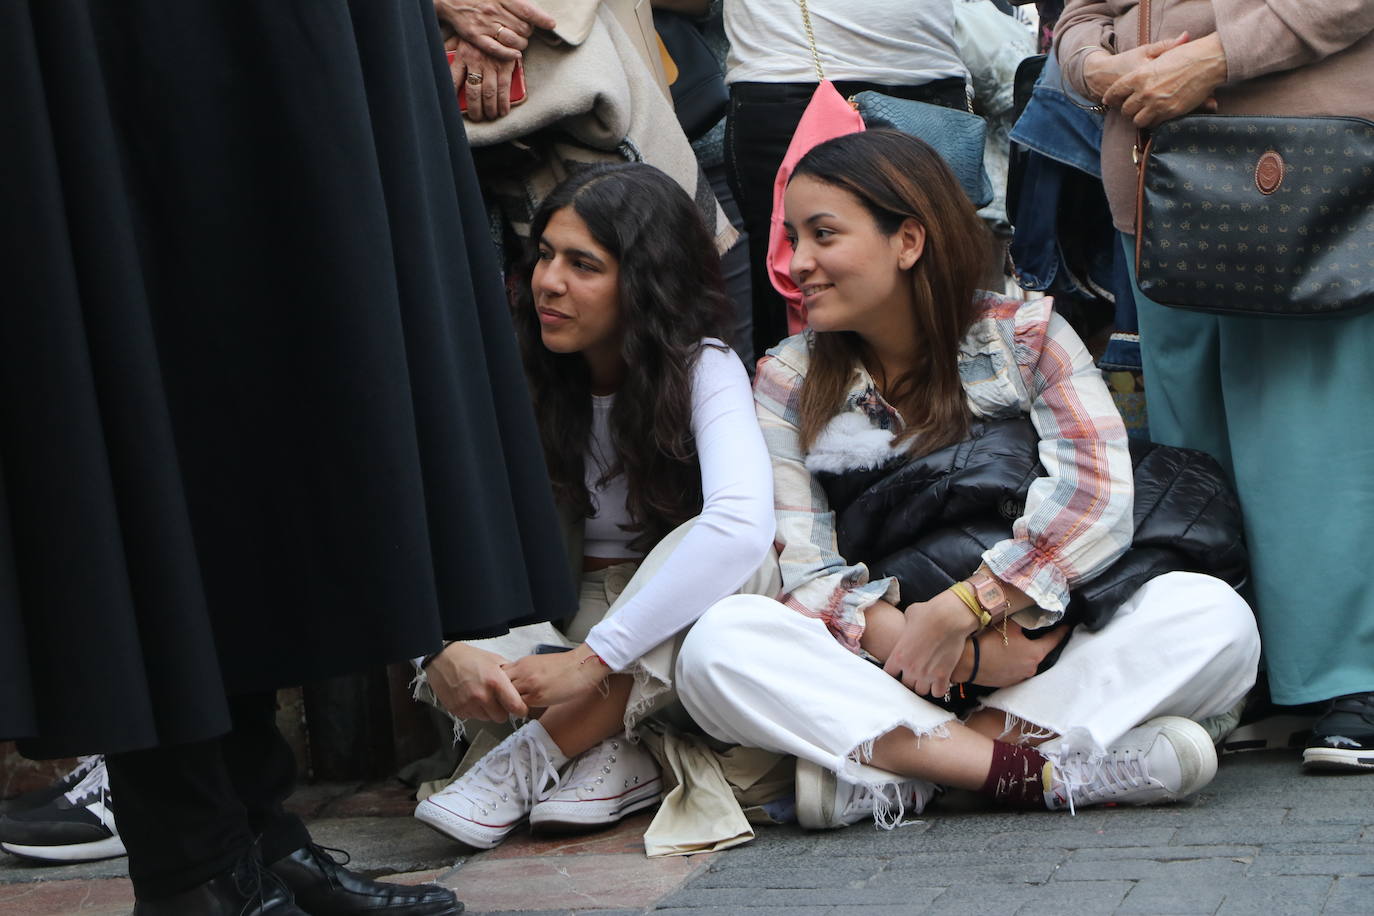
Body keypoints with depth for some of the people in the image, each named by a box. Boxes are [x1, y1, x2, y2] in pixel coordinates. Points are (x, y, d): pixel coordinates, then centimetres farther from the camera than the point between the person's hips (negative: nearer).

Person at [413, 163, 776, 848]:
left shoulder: (702, 369, -18)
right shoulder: (519, 379, -8)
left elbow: (742, 523, -38)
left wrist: (591, 660, -42)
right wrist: (442, 650, -40)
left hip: (683, 624, -2)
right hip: (567, 614, 2)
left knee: (738, 557, -36)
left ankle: (529, 759, -27)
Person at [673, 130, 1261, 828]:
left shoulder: (1025, 335, 3)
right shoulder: (787, 384, 5)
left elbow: (1096, 496, -12)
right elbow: (804, 577, -6)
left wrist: (959, 610, -20)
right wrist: (972, 656, -19)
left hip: (1044, 652, 0)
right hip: (870, 673, 0)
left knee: (1215, 616, -26)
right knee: (717, 645, -28)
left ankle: (886, 772, -29)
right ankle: (1038, 768, -33)